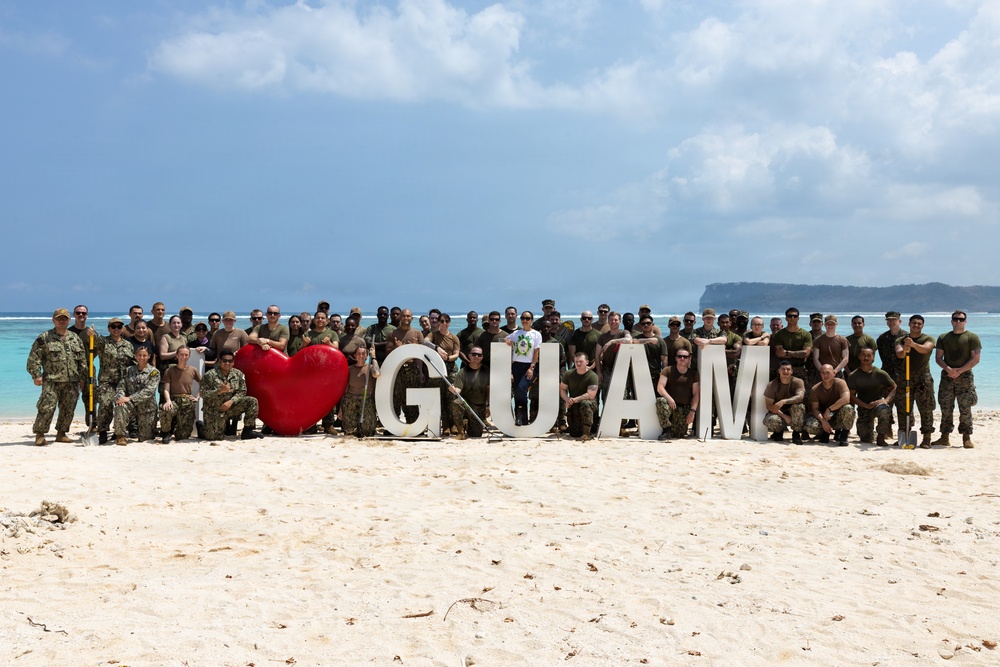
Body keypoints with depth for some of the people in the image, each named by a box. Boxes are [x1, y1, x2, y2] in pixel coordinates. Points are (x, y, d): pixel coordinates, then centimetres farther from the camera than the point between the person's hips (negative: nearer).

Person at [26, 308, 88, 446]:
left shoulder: (75, 338, 14)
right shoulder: (44, 338, 1)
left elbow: (82, 359, 17)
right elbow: (33, 358, -1)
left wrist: (82, 377, 12)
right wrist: (36, 375, -7)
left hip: (72, 382, 4)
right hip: (51, 381, -4)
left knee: (68, 409, 7)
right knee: (47, 408, -10)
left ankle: (61, 433, 20)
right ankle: (40, 435, 0)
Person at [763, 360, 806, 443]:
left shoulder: (798, 382, -10)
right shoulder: (772, 385, -9)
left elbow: (800, 397, -28)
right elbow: (769, 406, -11)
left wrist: (783, 401, -43)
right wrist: (784, 416, -23)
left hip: (794, 413, 0)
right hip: (778, 412, 0)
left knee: (798, 406, -35)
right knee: (771, 421, -35)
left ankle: (796, 433, -11)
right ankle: (779, 431, 6)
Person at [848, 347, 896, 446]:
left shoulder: (880, 374, -4)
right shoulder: (854, 376, -2)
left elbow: (894, 388, -1)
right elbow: (852, 396, -4)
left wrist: (886, 400, -20)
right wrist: (867, 405, -19)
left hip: (878, 404, -1)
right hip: (863, 408, 1)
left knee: (883, 409, -40)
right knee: (866, 440, -8)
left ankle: (881, 438, -22)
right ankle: (869, 426, 30)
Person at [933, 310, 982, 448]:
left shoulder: (972, 338, 2)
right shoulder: (943, 337, 12)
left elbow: (975, 359, -5)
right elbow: (938, 357, 8)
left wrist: (959, 370, -13)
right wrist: (948, 369, -10)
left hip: (965, 376, -3)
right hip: (947, 376, 3)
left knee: (965, 409, -5)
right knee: (946, 408, 3)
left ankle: (967, 438, 0)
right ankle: (944, 437, 8)